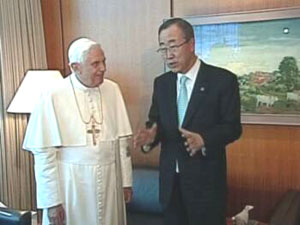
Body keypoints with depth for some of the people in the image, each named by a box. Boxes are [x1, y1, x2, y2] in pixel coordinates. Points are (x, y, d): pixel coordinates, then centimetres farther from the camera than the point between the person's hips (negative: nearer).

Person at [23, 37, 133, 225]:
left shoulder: (112, 90, -1)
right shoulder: (53, 97, -13)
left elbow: (122, 139, 5)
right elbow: (44, 153, -10)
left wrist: (126, 180, 7)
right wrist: (51, 200, -9)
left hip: (109, 180, 4)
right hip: (71, 183, -3)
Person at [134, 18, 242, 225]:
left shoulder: (223, 80, -9)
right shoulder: (161, 83, 6)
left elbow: (233, 127, -9)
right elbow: (156, 121, 11)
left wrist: (203, 139, -27)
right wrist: (151, 134, -13)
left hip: (205, 178, -4)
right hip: (170, 178, 5)